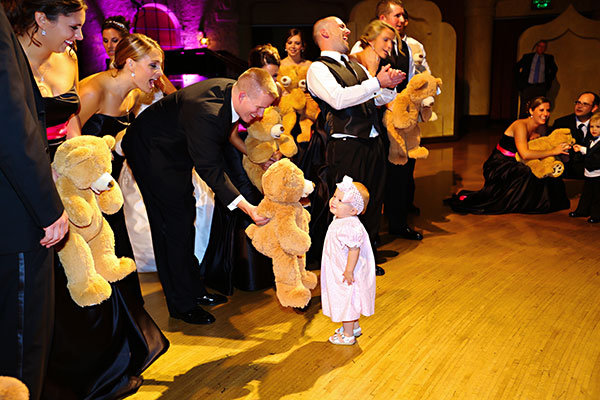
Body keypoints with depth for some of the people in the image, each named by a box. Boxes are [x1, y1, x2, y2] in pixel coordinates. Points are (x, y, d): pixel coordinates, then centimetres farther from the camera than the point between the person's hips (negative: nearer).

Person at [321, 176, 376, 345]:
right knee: (348, 302, 25)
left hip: (347, 275, -10)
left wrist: (349, 271, -24)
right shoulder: (339, 220, 2)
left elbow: (354, 249, -29)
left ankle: (348, 335, 22)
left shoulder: (350, 227, -31)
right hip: (338, 272, 10)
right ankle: (354, 327, 43)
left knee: (347, 301, 6)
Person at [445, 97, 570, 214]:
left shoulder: (541, 128, 8)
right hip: (499, 165, -8)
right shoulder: (520, 125, -17)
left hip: (513, 165, 8)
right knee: (524, 174, -33)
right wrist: (552, 151, -25)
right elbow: (525, 154, -29)